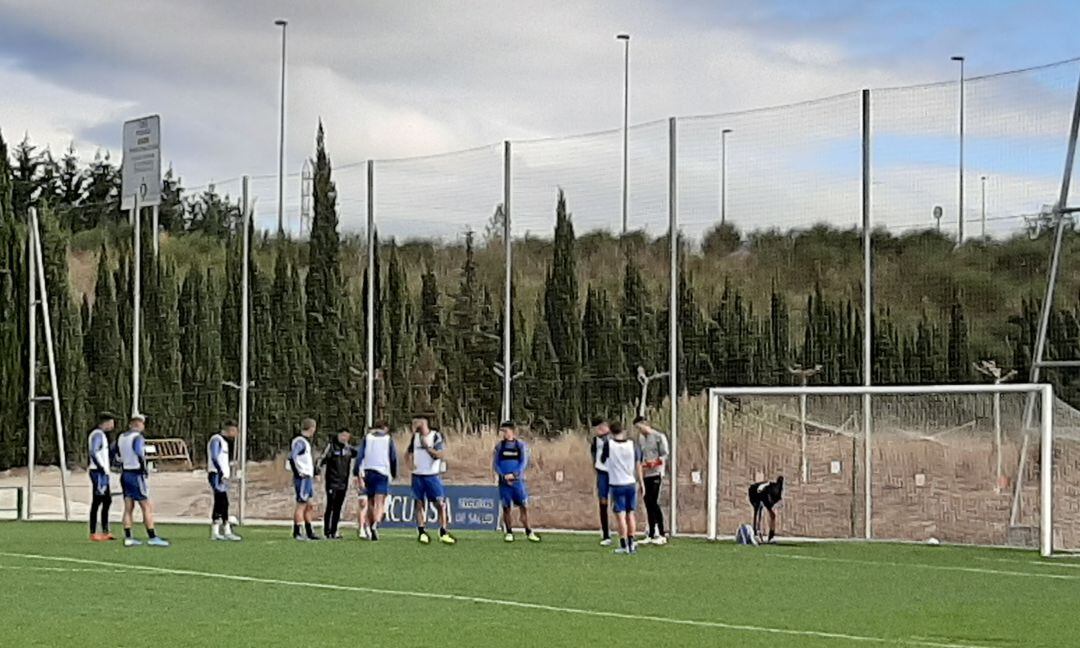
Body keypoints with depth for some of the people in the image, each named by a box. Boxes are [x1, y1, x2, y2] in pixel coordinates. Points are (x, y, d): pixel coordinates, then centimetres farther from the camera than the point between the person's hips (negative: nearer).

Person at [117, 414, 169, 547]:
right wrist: (144, 468, -15)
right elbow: (139, 454, -26)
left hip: (125, 475, 8)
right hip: (136, 475, -8)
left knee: (128, 508, 10)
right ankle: (152, 537, -4)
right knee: (147, 507, -3)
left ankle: (128, 538, 8)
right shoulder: (137, 437, -14)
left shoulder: (121, 437, 11)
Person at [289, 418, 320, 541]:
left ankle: (309, 532, 20)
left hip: (308, 477, 10)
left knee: (309, 506, 14)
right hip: (303, 478, -10)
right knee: (301, 505, -8)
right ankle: (297, 533, -5)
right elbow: (292, 457, -23)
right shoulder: (300, 441, -13)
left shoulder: (305, 441, 18)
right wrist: (299, 472, -20)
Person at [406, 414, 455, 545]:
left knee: (441, 503, -7)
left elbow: (441, 455, -14)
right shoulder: (415, 437, 9)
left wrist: (427, 447, -19)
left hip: (433, 475, -4)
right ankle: (421, 533, 9)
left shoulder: (436, 436, -6)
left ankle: (443, 533, -3)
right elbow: (409, 452, 22)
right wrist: (410, 463, 3)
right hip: (417, 475, 4)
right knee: (419, 504, 4)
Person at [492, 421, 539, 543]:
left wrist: (514, 474, -17)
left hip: (518, 480, -1)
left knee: (524, 506, -3)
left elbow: (524, 463, -3)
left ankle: (528, 532, 4)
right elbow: (495, 464, 4)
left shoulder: (521, 445, 4)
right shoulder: (499, 446, 7)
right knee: (506, 508, 1)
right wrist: (503, 476, -11)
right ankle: (509, 533, 9)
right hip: (504, 482, 1)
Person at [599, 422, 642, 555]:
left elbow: (602, 460, 6)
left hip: (617, 485, -3)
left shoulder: (609, 444, -10)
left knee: (620, 515, -1)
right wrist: (640, 483, 10)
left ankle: (624, 546, -4)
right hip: (631, 484, 3)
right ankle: (631, 544, 17)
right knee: (630, 514, 14)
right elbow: (638, 465, 1)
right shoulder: (632, 445, -3)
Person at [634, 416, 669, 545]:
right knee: (648, 504, 5)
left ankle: (662, 535, -7)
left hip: (656, 473, -6)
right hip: (645, 475, 6)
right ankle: (651, 535, 10)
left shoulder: (659, 437, -4)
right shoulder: (640, 439, 15)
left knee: (654, 503, -12)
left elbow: (665, 455, -8)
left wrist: (653, 463, -20)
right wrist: (641, 465, 1)